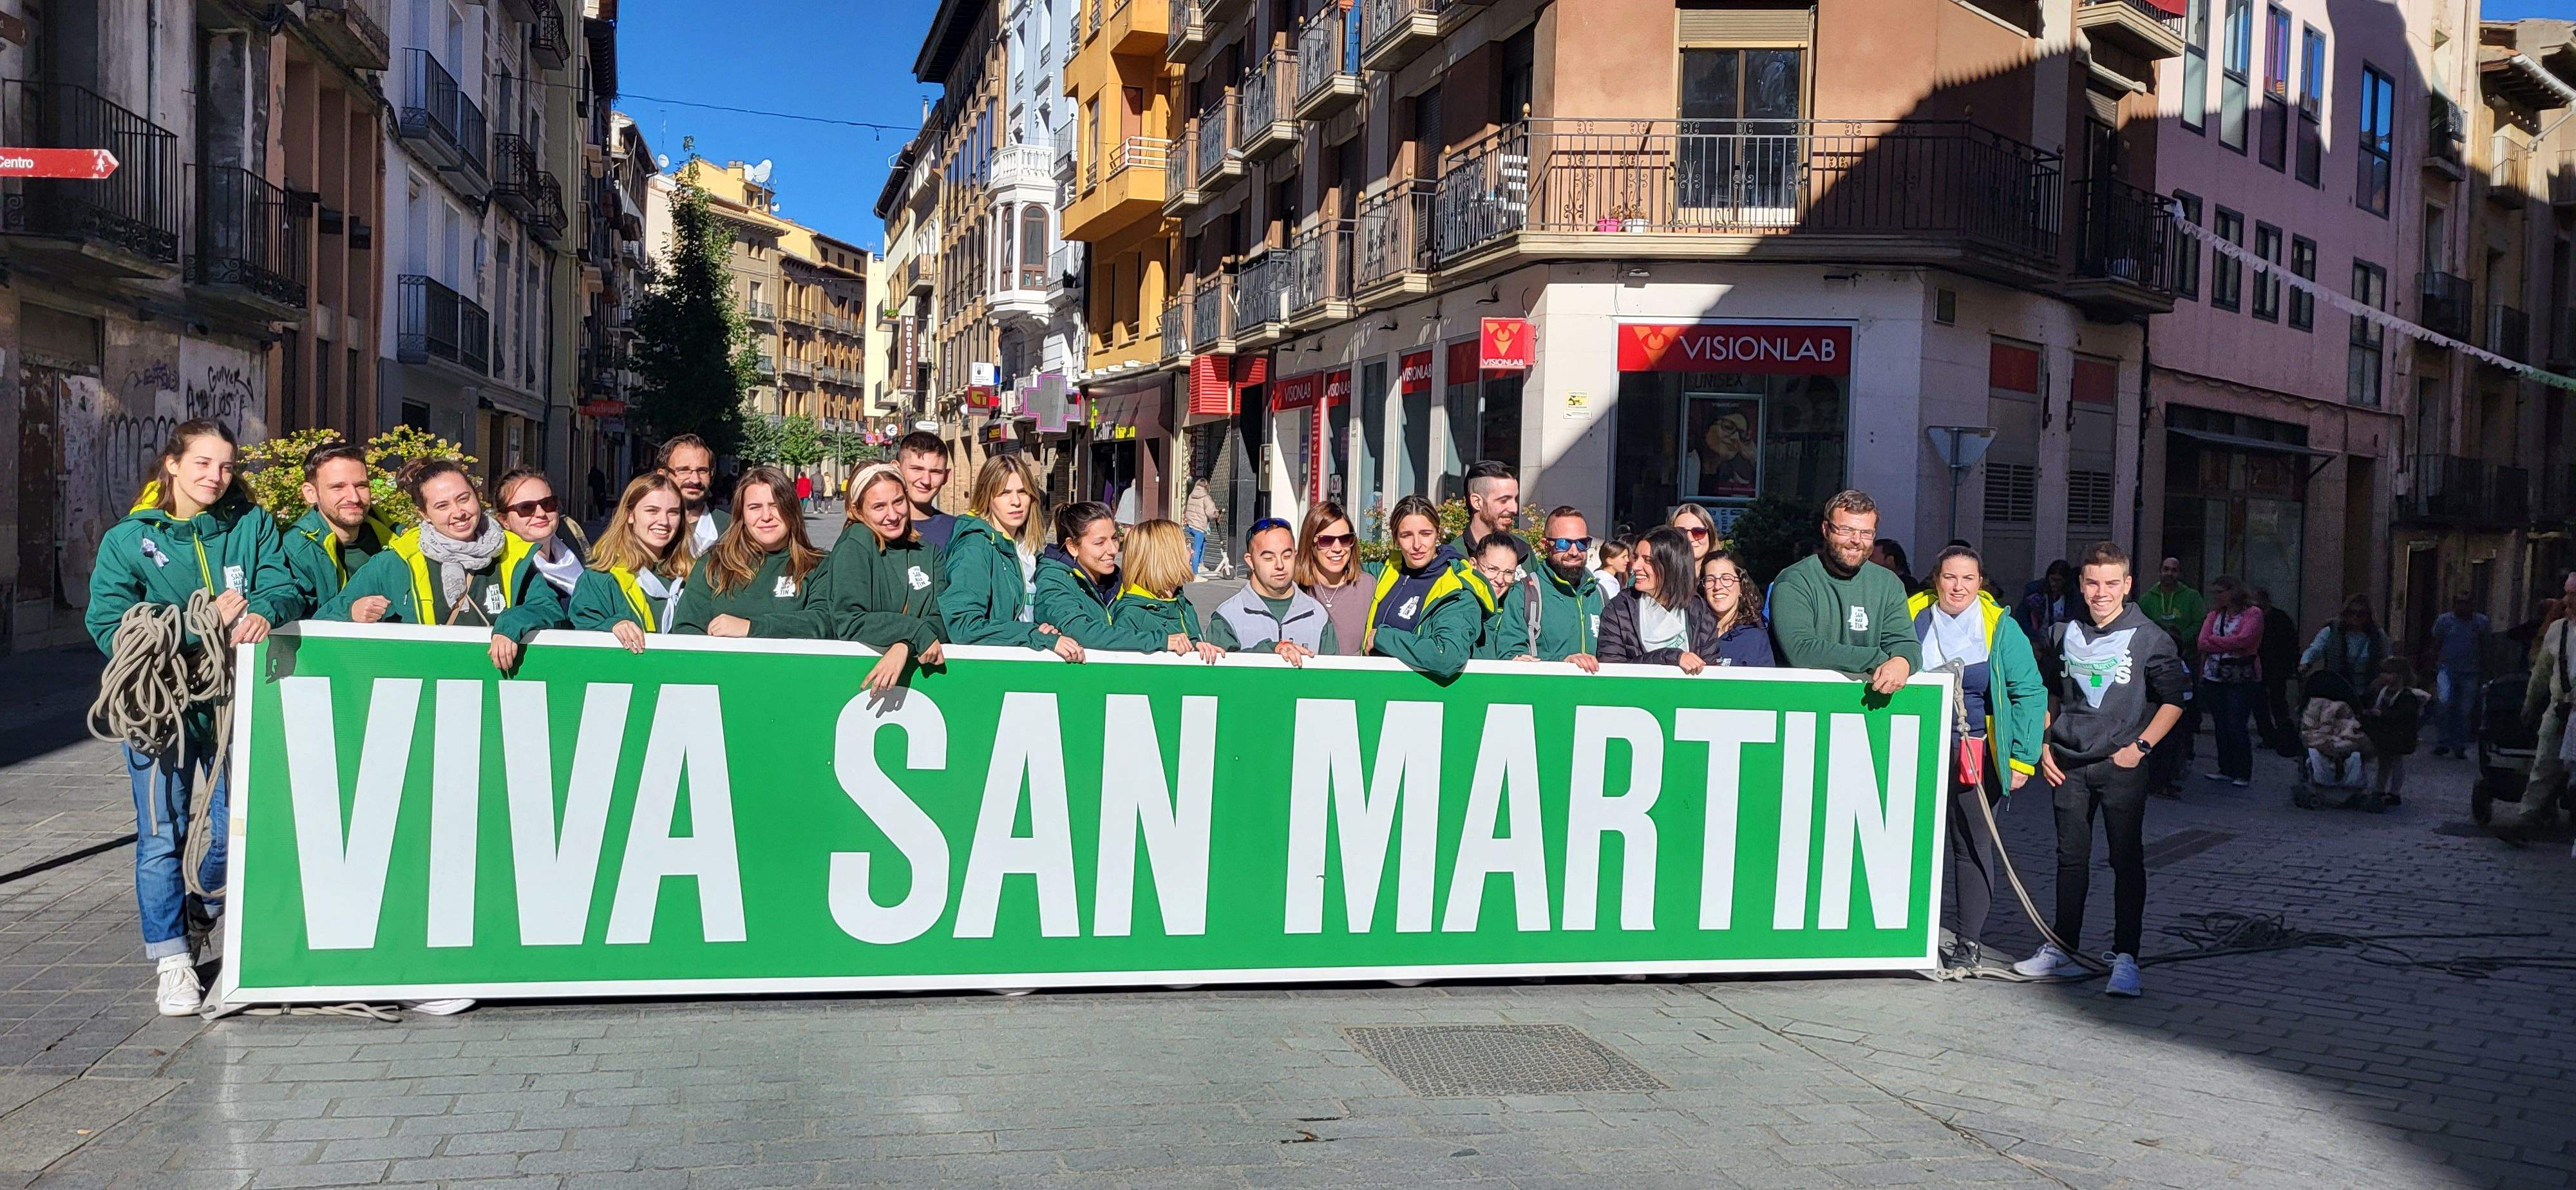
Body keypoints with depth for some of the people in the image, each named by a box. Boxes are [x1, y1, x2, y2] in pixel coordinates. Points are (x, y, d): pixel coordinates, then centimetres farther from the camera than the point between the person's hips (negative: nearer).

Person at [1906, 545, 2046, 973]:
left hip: (1977, 755, -2)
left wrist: (2023, 759, -6)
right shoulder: (1912, 619, 3)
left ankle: (1969, 940, 12)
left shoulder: (2002, 628, -2)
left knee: (1972, 844, 3)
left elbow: (2030, 693, -1)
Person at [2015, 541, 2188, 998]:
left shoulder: (2148, 638, -4)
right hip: (2068, 764, 4)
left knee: (2127, 860, -4)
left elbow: (2174, 698, 1)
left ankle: (2125, 957, 0)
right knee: (2071, 857, 10)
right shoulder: (2065, 633, 8)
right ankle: (2064, 950, 18)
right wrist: (2044, 745, 11)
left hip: (2121, 765, -4)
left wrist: (2141, 745, -7)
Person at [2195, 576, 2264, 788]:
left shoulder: (2253, 613, -3)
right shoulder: (2214, 615, 11)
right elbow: (2202, 643, 0)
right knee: (2221, 725, 7)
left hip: (2243, 677, -5)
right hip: (2214, 676, 5)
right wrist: (2230, 646, -10)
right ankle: (2226, 769, 16)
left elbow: (2244, 639, -18)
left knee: (2236, 725, -8)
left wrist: (2213, 640, -7)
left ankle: (2244, 773, 2)